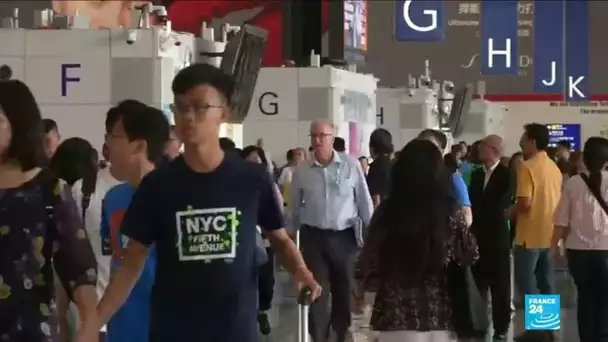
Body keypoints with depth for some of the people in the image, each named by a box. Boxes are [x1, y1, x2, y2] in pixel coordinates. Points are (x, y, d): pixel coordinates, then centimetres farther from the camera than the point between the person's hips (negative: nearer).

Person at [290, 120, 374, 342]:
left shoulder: (351, 165, -4)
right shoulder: (301, 172, 0)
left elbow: (364, 201, 1)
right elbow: (295, 208, 9)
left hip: (344, 236, 0)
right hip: (313, 237, 0)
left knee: (345, 290, 11)